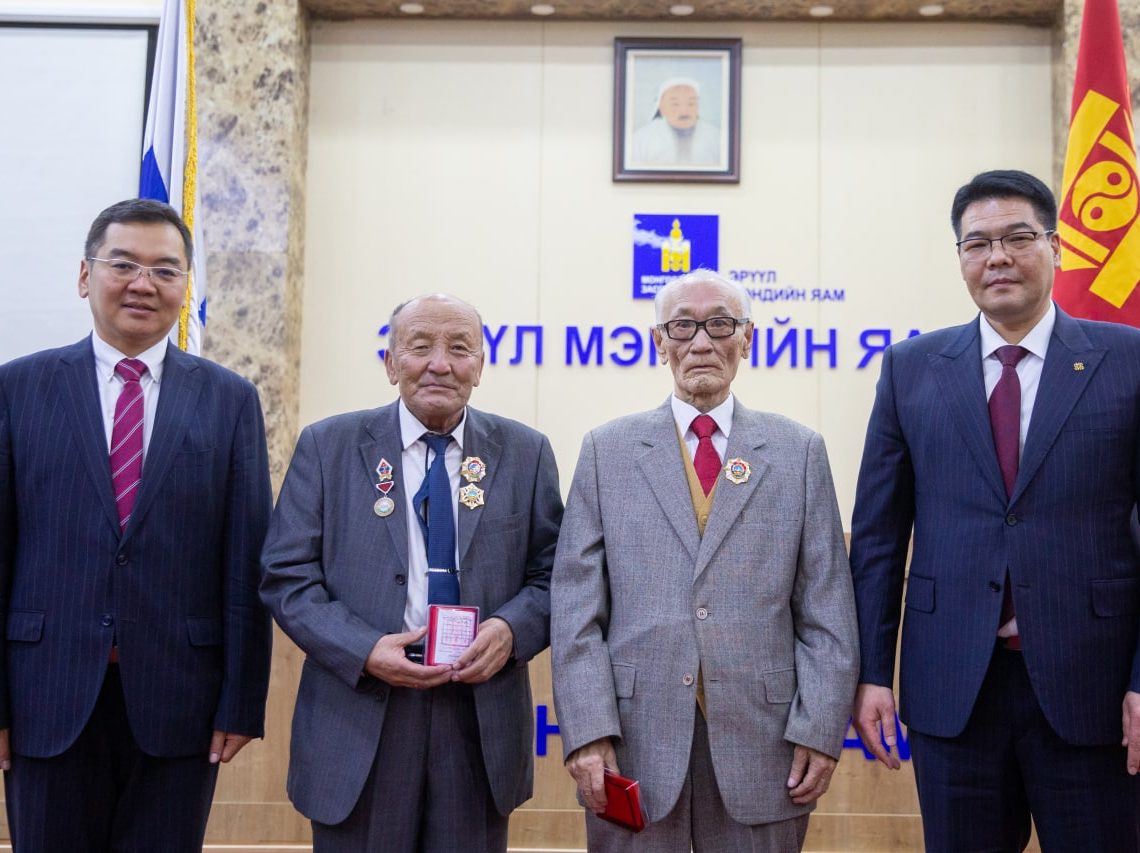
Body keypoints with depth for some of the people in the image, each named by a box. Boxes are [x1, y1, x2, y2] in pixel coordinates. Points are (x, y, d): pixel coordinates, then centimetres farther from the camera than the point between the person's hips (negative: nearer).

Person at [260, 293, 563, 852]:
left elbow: (553, 574, 6)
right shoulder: (327, 446, 2)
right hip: (358, 718, -1)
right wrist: (363, 650, -15)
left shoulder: (525, 453, 6)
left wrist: (512, 628, -14)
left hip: (482, 720, 1)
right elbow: (286, 576, -1)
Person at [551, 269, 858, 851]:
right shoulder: (608, 450, 6)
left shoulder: (799, 451, 6)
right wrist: (587, 730, -8)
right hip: (634, 743, 0)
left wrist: (821, 729, -5)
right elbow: (577, 606, 0)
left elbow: (827, 608, 3)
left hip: (761, 743, 0)